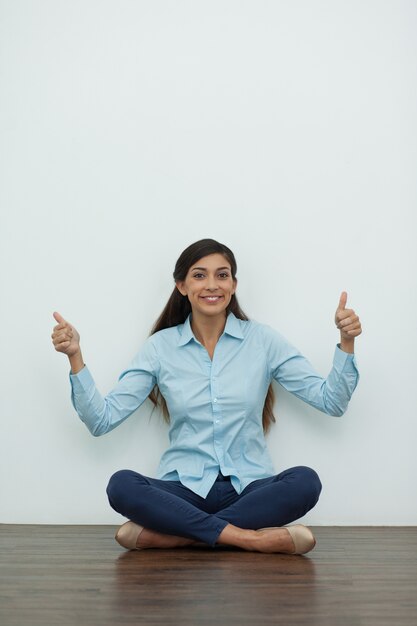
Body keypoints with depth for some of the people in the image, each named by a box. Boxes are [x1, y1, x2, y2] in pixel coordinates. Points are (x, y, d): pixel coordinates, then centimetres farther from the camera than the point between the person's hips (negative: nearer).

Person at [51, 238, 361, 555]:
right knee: (121, 485, -29)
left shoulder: (262, 339, 2)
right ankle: (250, 538, -26)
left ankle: (167, 534, -23)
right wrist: (75, 356, -11)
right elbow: (101, 420, 0)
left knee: (305, 481, -30)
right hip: (184, 489, 0)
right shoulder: (160, 346, 3)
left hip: (249, 488, 0)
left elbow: (331, 401, 1)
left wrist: (346, 342, -13)